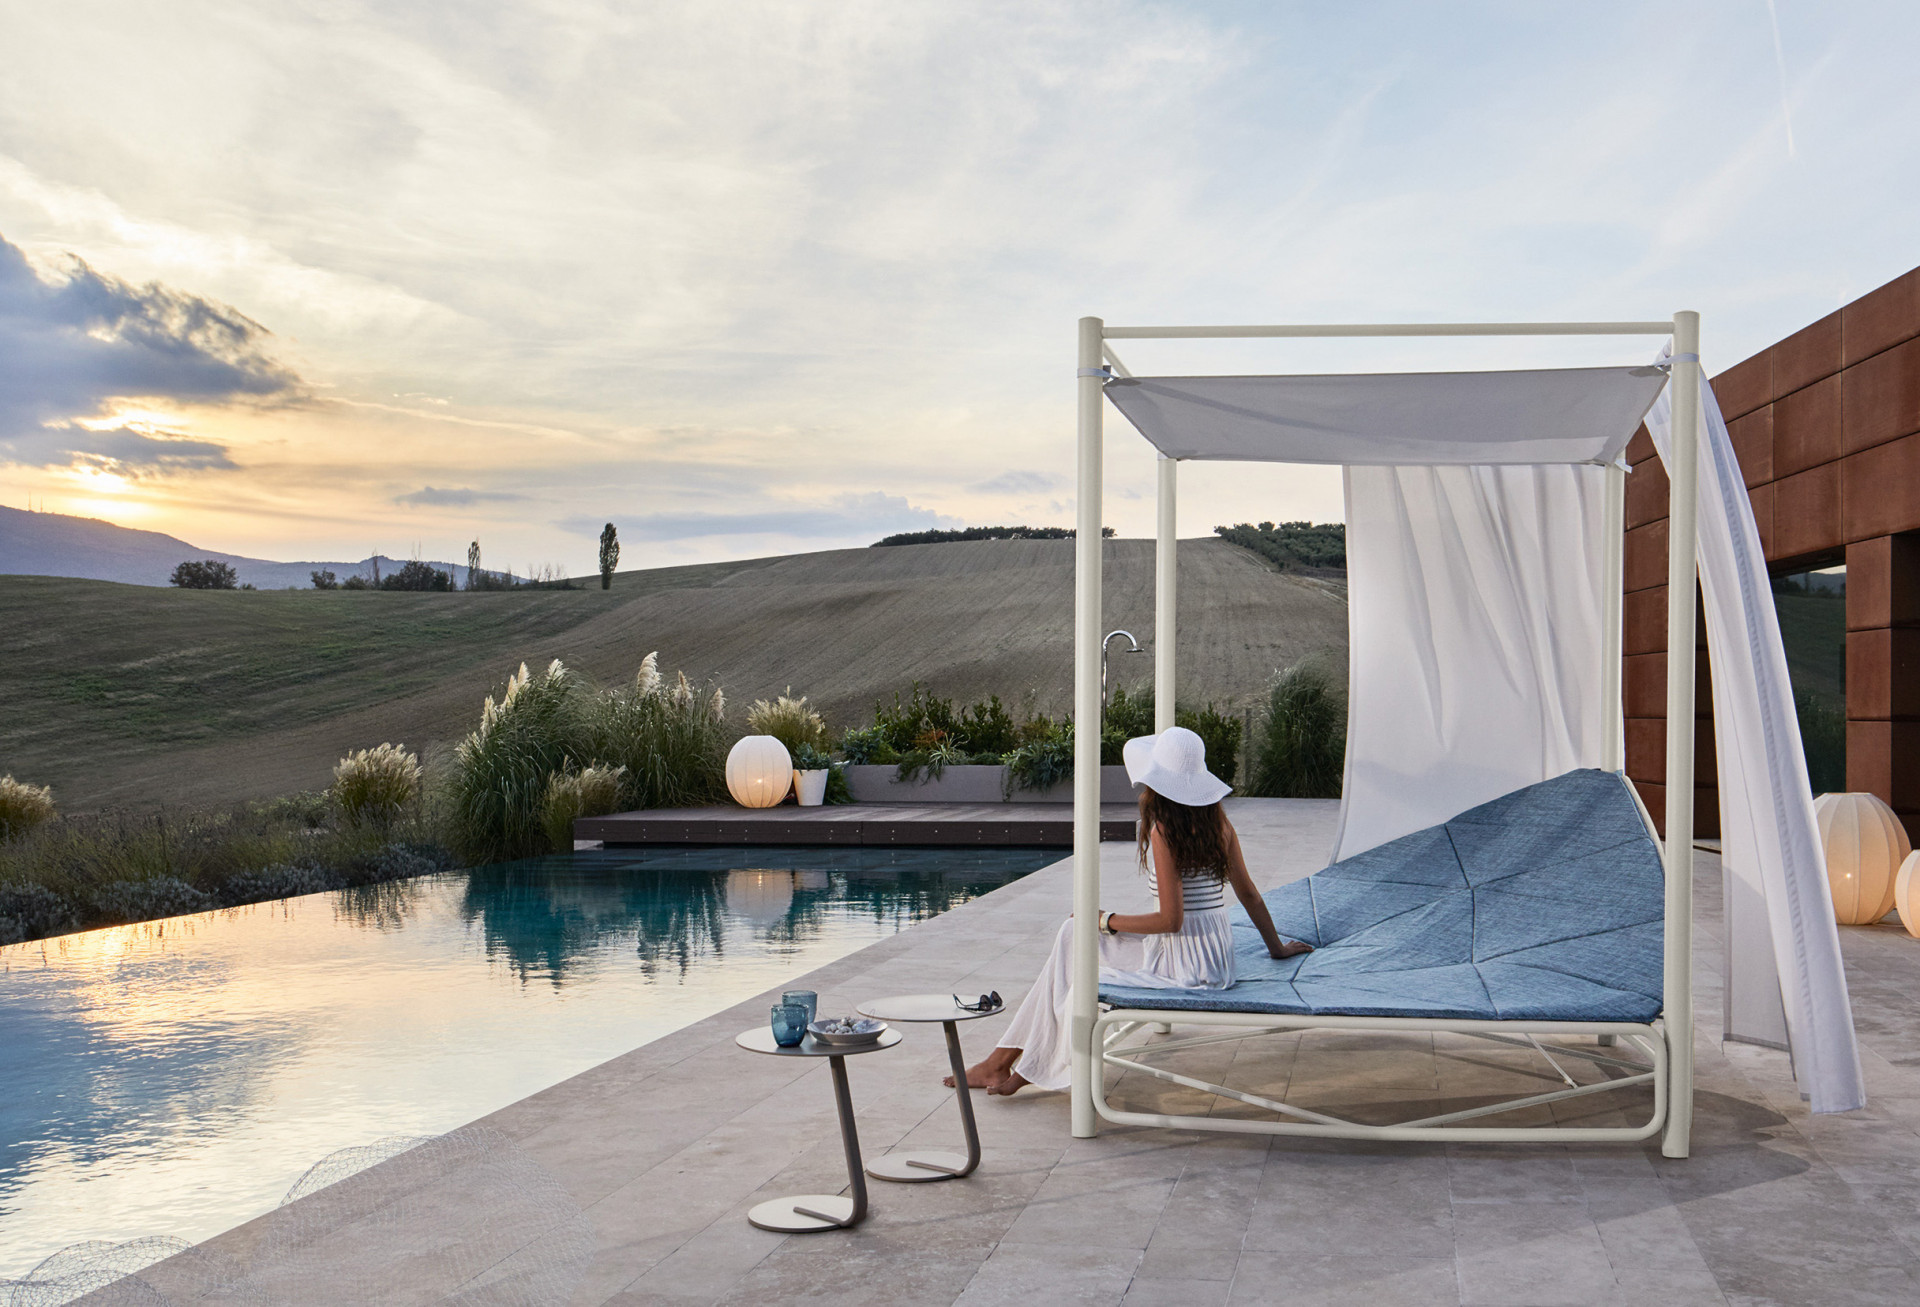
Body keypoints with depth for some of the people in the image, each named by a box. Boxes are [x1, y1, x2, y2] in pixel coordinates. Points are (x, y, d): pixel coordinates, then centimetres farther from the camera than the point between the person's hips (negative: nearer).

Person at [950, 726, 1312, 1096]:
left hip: (1184, 965, -8)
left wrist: (1106, 921, -6)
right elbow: (1248, 892, 12)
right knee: (1072, 934, 14)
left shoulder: (1164, 831, -17)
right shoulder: (1217, 820, 5)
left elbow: (1171, 919, -19)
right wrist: (1277, 947, 25)